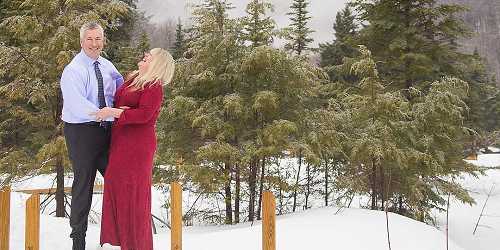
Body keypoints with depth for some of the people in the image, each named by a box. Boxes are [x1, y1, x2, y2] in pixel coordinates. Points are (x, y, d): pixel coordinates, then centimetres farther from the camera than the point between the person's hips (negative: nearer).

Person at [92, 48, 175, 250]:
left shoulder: (154, 88, -12)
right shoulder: (133, 79, 14)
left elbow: (144, 114, -23)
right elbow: (118, 100, 20)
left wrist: (114, 112, -20)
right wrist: (115, 110, -3)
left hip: (138, 144, -9)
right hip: (120, 142, 9)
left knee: (134, 191, -2)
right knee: (115, 186, 11)